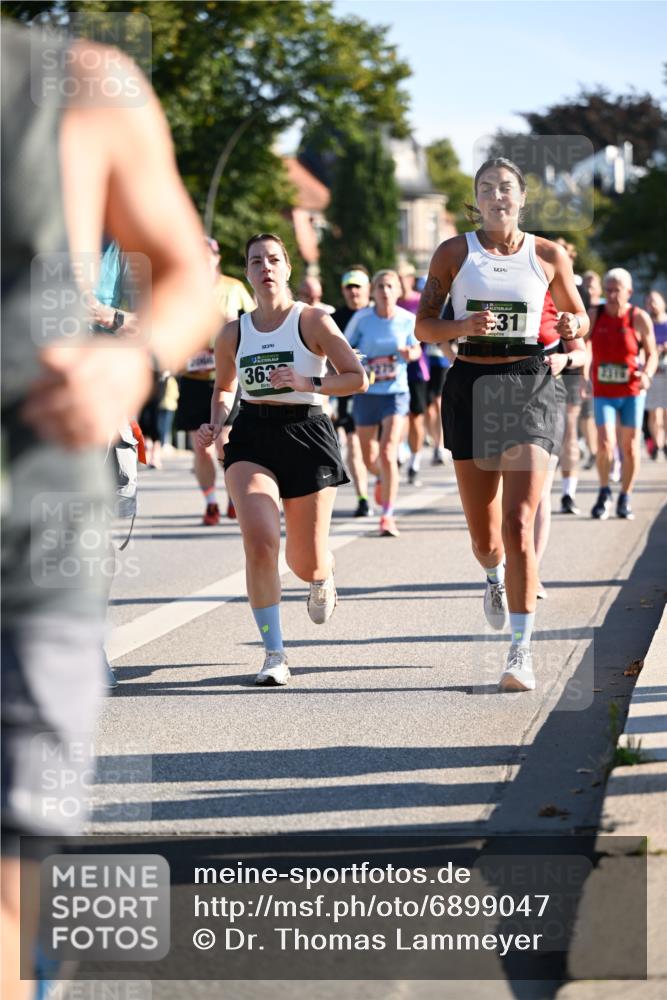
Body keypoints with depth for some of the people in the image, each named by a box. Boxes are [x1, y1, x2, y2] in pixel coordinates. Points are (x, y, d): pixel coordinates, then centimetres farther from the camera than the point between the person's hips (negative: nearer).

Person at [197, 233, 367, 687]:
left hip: (306, 434, -2)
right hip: (251, 437, 2)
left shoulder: (313, 321, -2)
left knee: (306, 562, 4)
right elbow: (223, 388, 25)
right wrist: (216, 424, 6)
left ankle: (323, 580, 46)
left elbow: (357, 378, -8)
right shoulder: (233, 334, 9)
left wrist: (308, 383, -22)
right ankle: (275, 654, -13)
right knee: (260, 541, -22)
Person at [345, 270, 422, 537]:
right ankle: (382, 478, 50)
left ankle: (387, 516, -10)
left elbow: (416, 348, 9)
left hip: (395, 394, -2)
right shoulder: (362, 318, -7)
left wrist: (410, 353, -13)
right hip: (366, 393, 2)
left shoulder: (407, 320, -6)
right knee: (369, 458, 12)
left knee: (388, 454, -17)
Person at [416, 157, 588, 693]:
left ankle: (521, 650, -13)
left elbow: (578, 313, 18)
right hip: (471, 387, 1)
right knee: (484, 535, 7)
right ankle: (495, 577, 45)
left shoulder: (549, 255, 5)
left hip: (529, 387, -1)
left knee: (518, 523, -15)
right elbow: (424, 326, 3)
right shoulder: (454, 252, 4)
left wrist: (574, 330, -6)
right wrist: (463, 326, -17)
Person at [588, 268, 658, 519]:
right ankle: (604, 493, 7)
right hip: (603, 393, 0)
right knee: (605, 443, -15)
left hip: (632, 392, 0)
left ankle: (625, 499, 20)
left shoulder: (639, 318, -7)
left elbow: (652, 354, -1)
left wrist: (647, 375, -20)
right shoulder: (594, 315, -3)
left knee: (630, 447, 3)